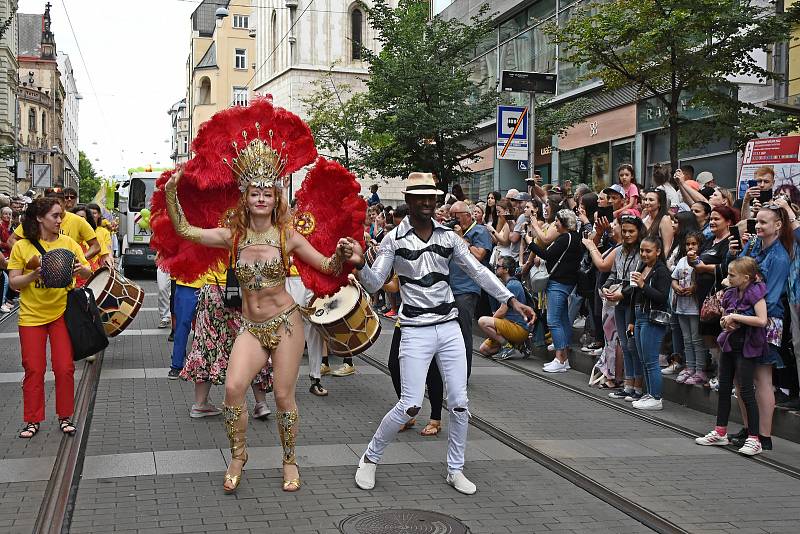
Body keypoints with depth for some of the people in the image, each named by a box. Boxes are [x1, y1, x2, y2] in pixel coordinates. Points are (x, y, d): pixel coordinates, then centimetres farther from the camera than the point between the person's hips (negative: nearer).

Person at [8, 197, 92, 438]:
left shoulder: (68, 243, 1)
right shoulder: (22, 246, -3)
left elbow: (87, 273, 3)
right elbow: (14, 282, -3)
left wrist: (81, 269, -20)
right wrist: (33, 275, -22)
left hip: (61, 313, 1)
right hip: (31, 316, -1)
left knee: (65, 368, 0)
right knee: (34, 369, 3)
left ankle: (65, 416, 15)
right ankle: (32, 420, 15)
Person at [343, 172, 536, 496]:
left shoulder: (448, 237, 5)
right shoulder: (394, 239, -4)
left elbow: (478, 271, 6)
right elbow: (374, 284, -7)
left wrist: (511, 300, -2)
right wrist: (359, 264, -28)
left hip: (449, 327, 4)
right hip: (416, 331, -4)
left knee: (460, 403, 4)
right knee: (411, 405, -8)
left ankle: (455, 470, 21)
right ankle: (370, 459, 14)